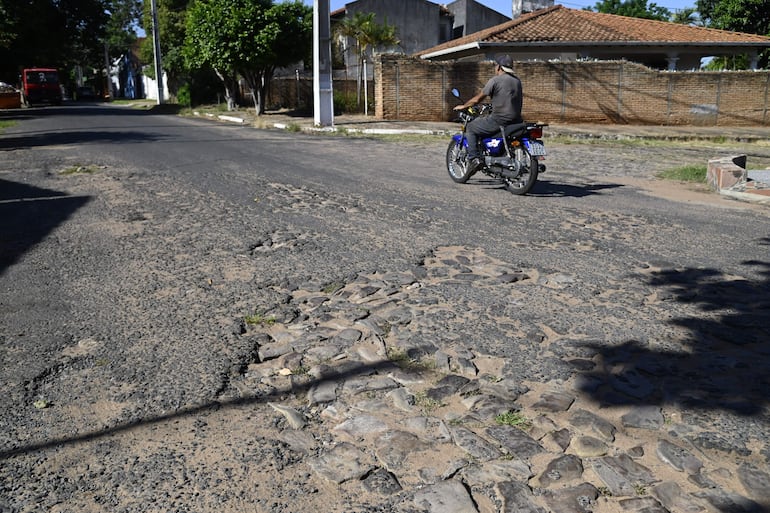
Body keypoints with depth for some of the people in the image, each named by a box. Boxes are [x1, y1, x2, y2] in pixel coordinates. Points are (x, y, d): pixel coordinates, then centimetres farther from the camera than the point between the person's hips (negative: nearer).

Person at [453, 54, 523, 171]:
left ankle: (474, 159, -4)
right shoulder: (517, 81, 15)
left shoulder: (495, 80, -7)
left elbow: (477, 99, -1)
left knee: (470, 128, 8)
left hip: (500, 120, -8)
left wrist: (463, 106, 14)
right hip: (516, 121, 8)